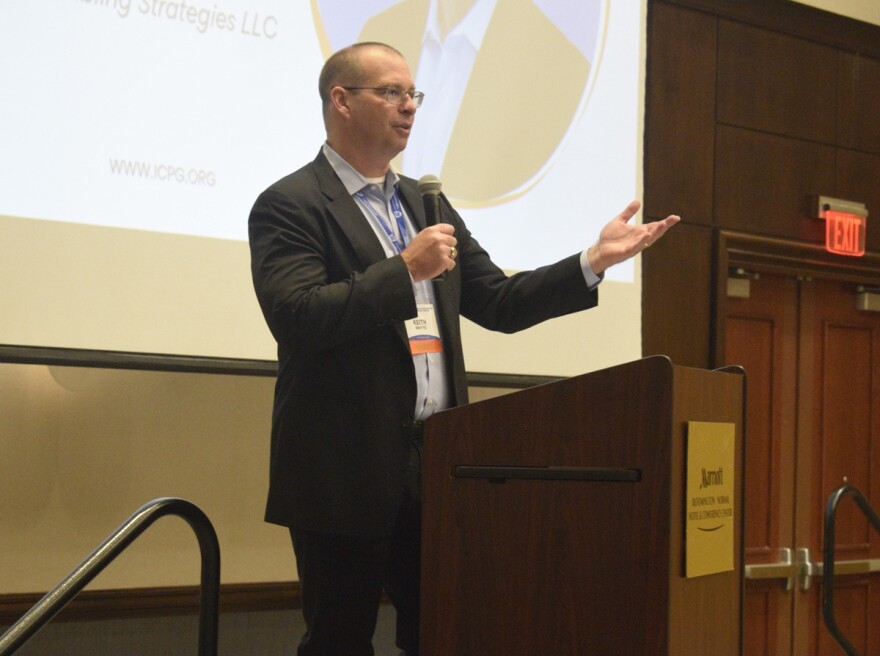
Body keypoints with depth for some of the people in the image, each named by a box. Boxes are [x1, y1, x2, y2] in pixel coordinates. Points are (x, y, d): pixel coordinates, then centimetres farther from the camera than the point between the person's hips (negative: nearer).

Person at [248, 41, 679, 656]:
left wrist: (595, 260, 4)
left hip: (436, 463, 7)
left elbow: (498, 302, 14)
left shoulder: (426, 202, 16)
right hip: (346, 470, -6)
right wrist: (405, 270, -22)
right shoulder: (290, 205, -6)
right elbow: (297, 317, -19)